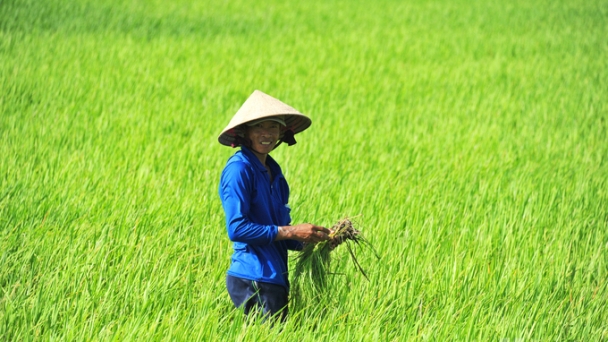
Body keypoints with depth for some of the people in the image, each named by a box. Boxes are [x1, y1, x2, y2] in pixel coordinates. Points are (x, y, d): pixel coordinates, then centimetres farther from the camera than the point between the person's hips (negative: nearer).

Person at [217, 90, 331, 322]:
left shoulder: (273, 172, 15)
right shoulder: (239, 169, -10)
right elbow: (236, 228, -17)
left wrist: (315, 239, 0)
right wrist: (291, 232, -16)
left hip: (275, 278, 8)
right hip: (253, 280, -8)